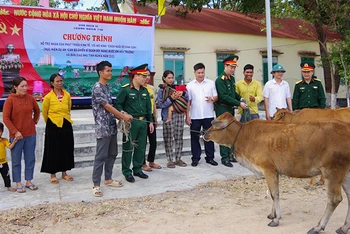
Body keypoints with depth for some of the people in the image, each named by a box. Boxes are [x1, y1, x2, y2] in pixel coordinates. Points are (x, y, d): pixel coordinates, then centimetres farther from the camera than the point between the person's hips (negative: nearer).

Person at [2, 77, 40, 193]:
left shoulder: (30, 98, 2)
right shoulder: (10, 100, -9)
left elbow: (37, 111, 20)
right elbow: (6, 118, -10)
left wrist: (34, 121, 9)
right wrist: (15, 131, -15)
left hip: (31, 134, 4)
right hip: (16, 135, -4)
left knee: (30, 159, 10)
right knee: (16, 160, 7)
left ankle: (28, 181, 23)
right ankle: (18, 184, 18)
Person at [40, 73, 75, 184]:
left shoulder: (67, 95, 1)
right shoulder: (48, 97, -8)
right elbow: (44, 112, 3)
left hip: (66, 125, 4)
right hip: (53, 126, -4)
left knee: (67, 149, 9)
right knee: (53, 150, 4)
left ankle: (64, 173, 23)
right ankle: (53, 175, 16)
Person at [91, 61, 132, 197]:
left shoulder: (106, 87, 16)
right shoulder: (97, 88, -13)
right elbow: (107, 106, -16)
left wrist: (120, 116, 9)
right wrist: (123, 116, -11)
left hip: (112, 126, 9)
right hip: (103, 127, -9)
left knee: (112, 154, 14)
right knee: (101, 156, -5)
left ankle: (108, 179, 27)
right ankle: (96, 185, 3)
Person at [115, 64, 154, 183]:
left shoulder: (145, 90, 12)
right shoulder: (125, 89, -7)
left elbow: (148, 107, 16)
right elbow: (117, 104, -7)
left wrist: (150, 121, 14)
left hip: (143, 122, 7)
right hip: (131, 122, -6)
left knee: (141, 147, 12)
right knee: (128, 147, 2)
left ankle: (137, 169, 26)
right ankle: (127, 172, 12)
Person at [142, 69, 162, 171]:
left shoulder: (151, 88, 11)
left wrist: (156, 118, 18)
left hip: (151, 116, 7)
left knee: (153, 141, 12)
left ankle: (151, 161, 28)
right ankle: (143, 164, 17)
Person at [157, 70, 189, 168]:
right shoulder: (161, 90, 2)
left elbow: (187, 99, 11)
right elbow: (161, 104, -7)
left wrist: (183, 93, -8)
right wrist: (171, 98, -16)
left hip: (179, 114, 4)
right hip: (168, 116, -4)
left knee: (179, 137, 7)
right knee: (169, 138, -2)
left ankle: (178, 158, 17)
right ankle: (170, 160, 8)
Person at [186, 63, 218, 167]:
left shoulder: (211, 83, 5)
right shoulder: (190, 85, 5)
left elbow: (216, 97, 5)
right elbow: (188, 101, 4)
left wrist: (212, 99, -19)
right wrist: (187, 116, -1)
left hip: (208, 115, 0)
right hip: (194, 116, 0)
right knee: (194, 137, 6)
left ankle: (210, 158, 18)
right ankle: (195, 158, 17)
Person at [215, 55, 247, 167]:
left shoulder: (232, 78, 11)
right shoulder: (220, 79, -15)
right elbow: (224, 97, -21)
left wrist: (240, 98, 1)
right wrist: (239, 103, -20)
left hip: (231, 109, 8)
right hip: (222, 109, -8)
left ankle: (231, 154, 25)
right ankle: (225, 158, 4)